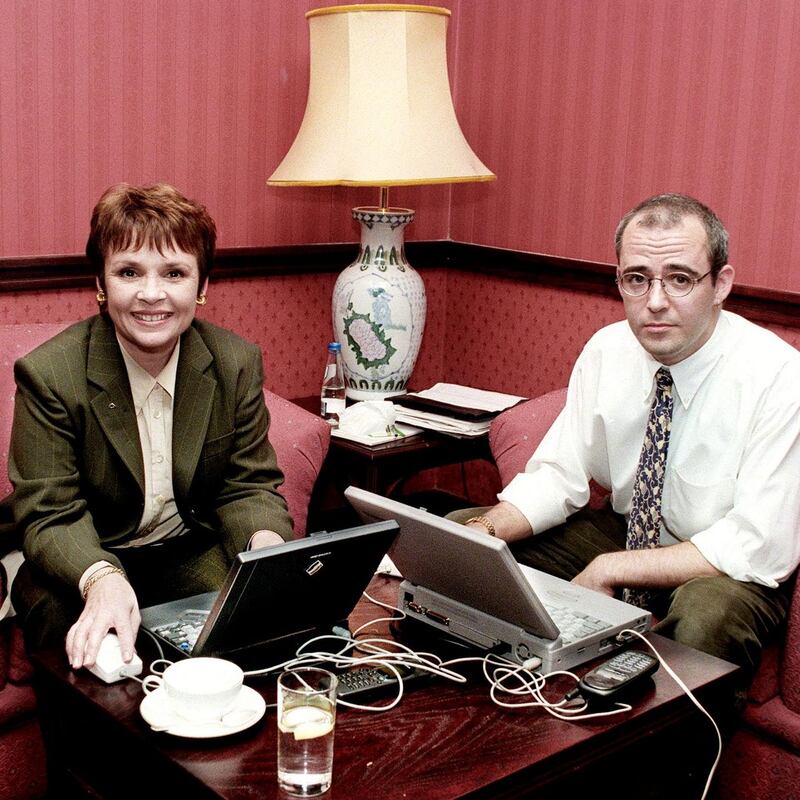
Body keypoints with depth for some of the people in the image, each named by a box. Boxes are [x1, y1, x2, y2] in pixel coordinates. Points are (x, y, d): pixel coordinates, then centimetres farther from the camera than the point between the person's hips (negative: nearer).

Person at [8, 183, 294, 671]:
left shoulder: (238, 363, -7)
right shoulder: (49, 373, -16)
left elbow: (247, 485, -2)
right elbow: (49, 515, -17)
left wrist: (267, 543, -26)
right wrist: (101, 579, -39)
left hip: (194, 553, 3)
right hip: (84, 564, -3)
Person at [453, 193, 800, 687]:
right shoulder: (607, 351, -7)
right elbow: (559, 474, -2)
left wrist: (609, 570, -25)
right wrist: (484, 532, -23)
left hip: (728, 571, -5)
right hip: (626, 531, 6)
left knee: (706, 613, -40)